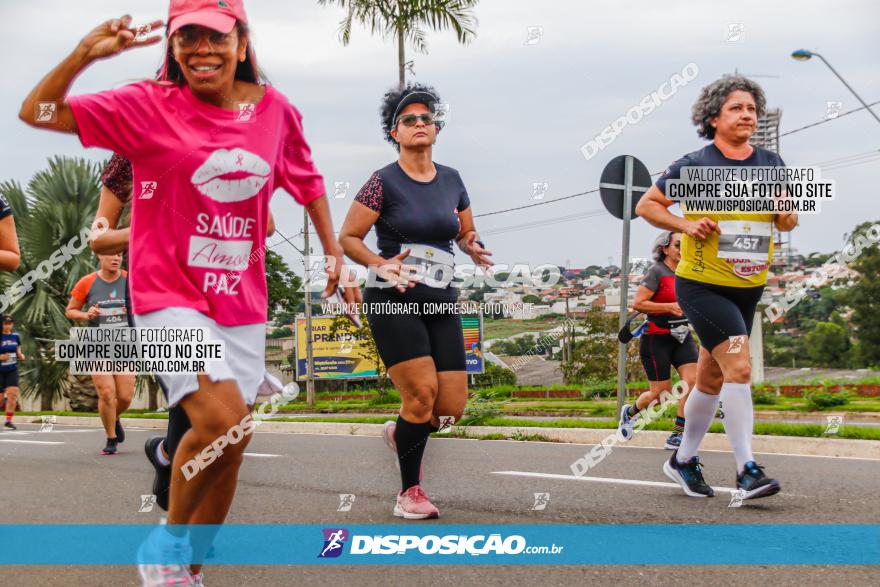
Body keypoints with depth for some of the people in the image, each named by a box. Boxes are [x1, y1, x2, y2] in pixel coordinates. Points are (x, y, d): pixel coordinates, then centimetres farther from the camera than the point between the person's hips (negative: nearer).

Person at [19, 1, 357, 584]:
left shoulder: (275, 110, 2)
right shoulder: (151, 106, -9)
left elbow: (307, 180, 19)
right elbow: (37, 112, -12)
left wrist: (334, 254, 15)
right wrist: (84, 55, -26)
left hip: (241, 301, 5)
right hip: (170, 295, -5)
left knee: (229, 446, 10)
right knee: (222, 420, -23)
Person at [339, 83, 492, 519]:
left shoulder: (451, 180, 10)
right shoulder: (384, 182, -5)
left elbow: (466, 233, 21)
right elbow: (347, 238, -2)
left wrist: (474, 248, -2)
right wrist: (381, 265, -18)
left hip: (441, 303, 5)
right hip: (393, 301, -5)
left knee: (453, 405, -2)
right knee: (422, 392, -16)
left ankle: (401, 434, 32)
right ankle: (409, 494, 0)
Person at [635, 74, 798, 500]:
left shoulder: (771, 164, 6)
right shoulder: (694, 165, -7)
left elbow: (788, 222, 13)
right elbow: (646, 205, 0)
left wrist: (786, 217, -10)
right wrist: (685, 224, -15)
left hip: (748, 289, 5)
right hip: (701, 285, -5)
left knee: (711, 379, 14)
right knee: (739, 368, -19)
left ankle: (683, 461, 31)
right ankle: (747, 470, -16)